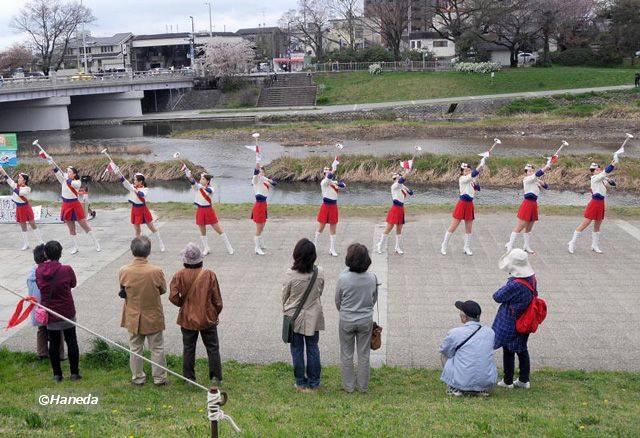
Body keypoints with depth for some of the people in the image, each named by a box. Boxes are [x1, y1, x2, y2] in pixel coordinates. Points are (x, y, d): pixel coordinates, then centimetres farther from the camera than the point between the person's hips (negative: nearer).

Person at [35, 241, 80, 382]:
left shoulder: (39, 271, -11)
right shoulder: (66, 270, -18)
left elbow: (39, 286, 3)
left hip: (48, 314, 2)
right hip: (67, 313, -2)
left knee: (53, 343, 14)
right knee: (71, 342, 12)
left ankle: (57, 374, 20)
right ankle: (74, 373, 18)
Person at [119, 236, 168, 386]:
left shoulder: (124, 271, -17)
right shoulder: (156, 271, -23)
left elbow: (122, 290, -1)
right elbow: (163, 290, -6)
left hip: (133, 318, 2)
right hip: (153, 317, -2)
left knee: (135, 349, 18)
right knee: (157, 349, 15)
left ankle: (138, 378, 28)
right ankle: (159, 378, 24)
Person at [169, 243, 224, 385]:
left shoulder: (180, 275, -12)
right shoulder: (209, 274, -12)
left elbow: (173, 297, -14)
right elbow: (217, 298, -5)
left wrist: (183, 304, 7)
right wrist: (217, 314, 11)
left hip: (187, 319, 1)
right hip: (208, 318, 0)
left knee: (188, 349, 13)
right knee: (213, 348, 11)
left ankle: (189, 378, 19)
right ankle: (216, 377, 14)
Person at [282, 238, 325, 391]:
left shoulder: (291, 274, -21)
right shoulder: (319, 273, -14)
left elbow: (284, 295, -7)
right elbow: (320, 293, 2)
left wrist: (286, 310, 13)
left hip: (295, 317, -2)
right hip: (313, 317, 2)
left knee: (297, 350, 13)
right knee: (313, 349, 16)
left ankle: (301, 383, 22)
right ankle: (314, 383, 26)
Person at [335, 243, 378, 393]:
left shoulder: (343, 278, -20)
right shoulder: (372, 278, -14)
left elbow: (337, 301, -6)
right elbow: (374, 299, 2)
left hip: (346, 321, -2)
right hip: (366, 320, 2)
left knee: (346, 354, 14)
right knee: (364, 355, 15)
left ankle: (349, 386, 24)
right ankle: (363, 386, 26)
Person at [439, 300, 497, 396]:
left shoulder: (454, 333, -12)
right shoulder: (490, 332, 0)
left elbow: (443, 351, 7)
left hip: (461, 382, -3)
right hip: (487, 382, 3)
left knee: (445, 355, 19)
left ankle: (455, 388, 13)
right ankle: (483, 389, 18)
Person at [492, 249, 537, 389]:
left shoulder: (515, 285, -31)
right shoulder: (532, 279, -4)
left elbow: (497, 297, -20)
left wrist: (504, 287, -3)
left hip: (510, 324, -8)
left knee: (508, 351, 8)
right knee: (522, 350, 19)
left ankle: (507, 381, 20)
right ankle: (524, 380, 28)